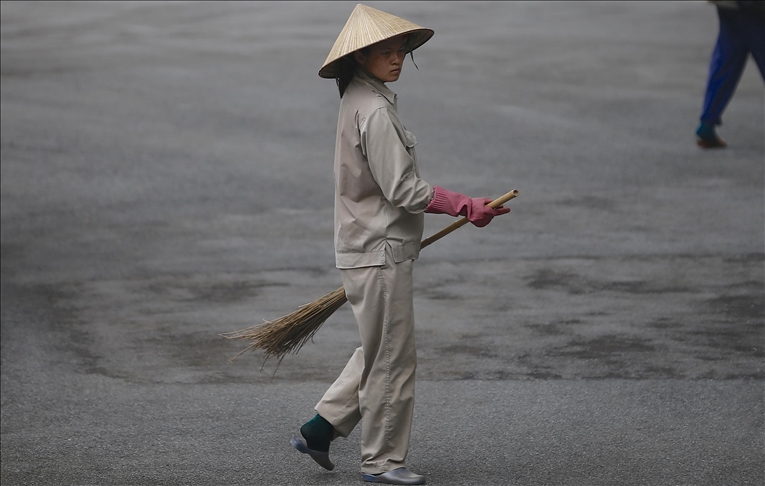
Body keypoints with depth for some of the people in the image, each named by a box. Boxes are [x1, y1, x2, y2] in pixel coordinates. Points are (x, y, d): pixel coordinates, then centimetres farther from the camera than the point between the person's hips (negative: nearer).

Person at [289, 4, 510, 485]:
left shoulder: (360, 101, 12)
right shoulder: (375, 111, -20)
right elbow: (403, 190, -23)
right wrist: (465, 206, -22)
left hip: (369, 246, 10)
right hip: (380, 253, -10)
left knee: (378, 352, 20)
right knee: (393, 357, 1)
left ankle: (319, 430, 23)